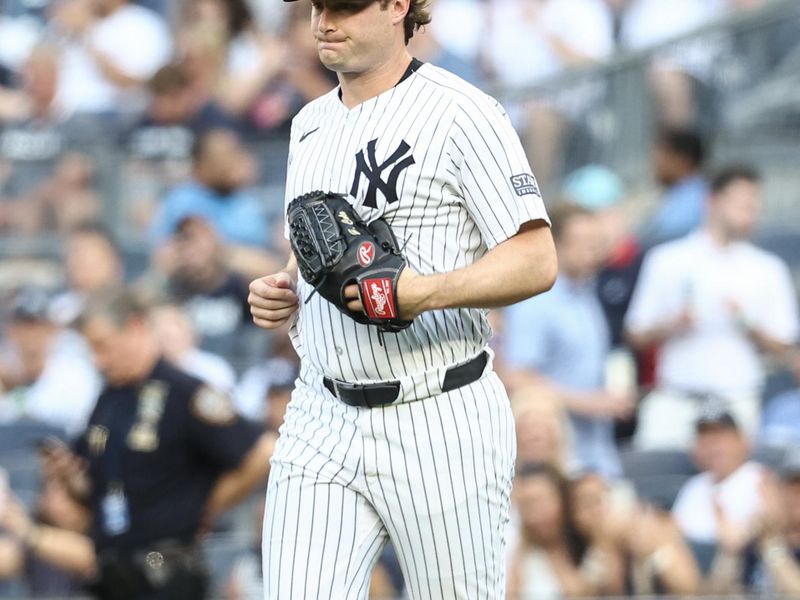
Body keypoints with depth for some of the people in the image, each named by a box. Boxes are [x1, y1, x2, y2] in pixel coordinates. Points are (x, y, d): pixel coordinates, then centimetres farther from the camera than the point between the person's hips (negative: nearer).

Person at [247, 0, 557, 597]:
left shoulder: (460, 113, -9)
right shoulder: (311, 124, 15)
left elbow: (537, 262, -15)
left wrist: (427, 292, -30)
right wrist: (282, 292, 7)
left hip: (439, 425, -6)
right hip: (321, 421, 6)